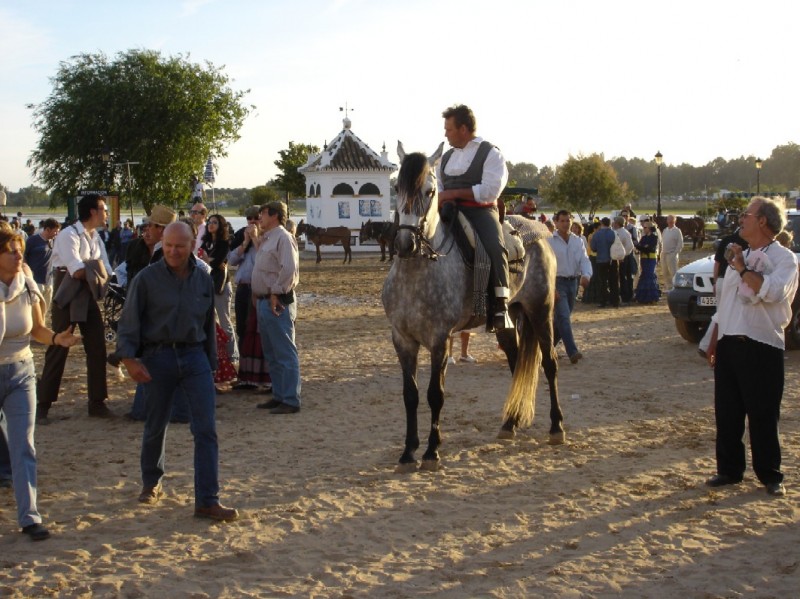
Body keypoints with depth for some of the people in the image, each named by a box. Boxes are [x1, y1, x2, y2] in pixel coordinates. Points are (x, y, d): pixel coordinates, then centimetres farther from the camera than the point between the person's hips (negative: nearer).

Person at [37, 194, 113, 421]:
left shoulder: (95, 238, 8)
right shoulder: (68, 235, -17)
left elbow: (105, 270, 1)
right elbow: (78, 271, -26)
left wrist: (89, 269, -18)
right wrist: (95, 268, -11)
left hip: (89, 295, 7)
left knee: (97, 348, 6)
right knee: (58, 349, -3)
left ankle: (97, 403, 17)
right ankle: (42, 405, 7)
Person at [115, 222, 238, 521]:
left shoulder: (203, 280, 6)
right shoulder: (147, 278, -5)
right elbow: (129, 321, -5)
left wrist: (210, 362, 17)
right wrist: (129, 358, -17)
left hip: (194, 356, 2)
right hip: (157, 357, -2)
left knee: (206, 429, -7)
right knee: (155, 426, 12)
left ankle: (207, 500, -5)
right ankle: (151, 483, 37)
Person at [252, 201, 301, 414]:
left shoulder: (283, 238, -13)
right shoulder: (267, 238, 18)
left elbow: (289, 269, -24)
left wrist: (276, 293, -19)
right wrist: (259, 295, 12)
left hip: (277, 303, -11)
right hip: (264, 301, 11)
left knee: (285, 353, -6)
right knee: (271, 354, 15)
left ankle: (291, 401, -3)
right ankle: (279, 396, 24)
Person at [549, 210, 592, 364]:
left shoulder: (577, 241, 7)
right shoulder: (549, 242, -6)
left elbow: (584, 260, -2)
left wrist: (586, 275, -24)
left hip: (573, 282, 5)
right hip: (557, 282, -5)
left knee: (561, 317, 14)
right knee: (563, 316, -13)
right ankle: (572, 352, -19)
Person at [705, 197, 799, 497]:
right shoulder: (739, 257, 17)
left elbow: (773, 292, -26)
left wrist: (744, 270, -18)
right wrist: (714, 340, 17)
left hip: (762, 348, -6)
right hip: (728, 345, 7)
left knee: (763, 416, 1)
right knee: (727, 413, 9)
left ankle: (770, 475, 14)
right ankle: (729, 469, 22)